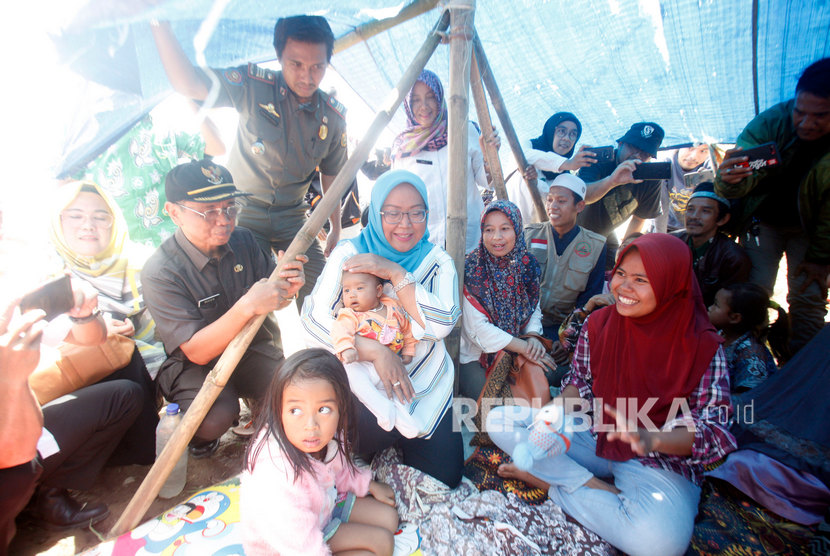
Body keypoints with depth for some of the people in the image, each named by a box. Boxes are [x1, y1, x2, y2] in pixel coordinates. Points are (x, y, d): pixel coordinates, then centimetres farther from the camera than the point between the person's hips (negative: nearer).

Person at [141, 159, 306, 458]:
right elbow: (197, 351, -25)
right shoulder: (160, 273, -21)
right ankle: (199, 434, 7)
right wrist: (248, 306, -41)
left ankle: (258, 409, 16)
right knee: (216, 416, -31)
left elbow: (270, 302, 4)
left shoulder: (243, 240, -7)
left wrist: (288, 288, -22)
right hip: (194, 366, -3)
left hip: (253, 349, 4)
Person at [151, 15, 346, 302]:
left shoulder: (334, 116, -2)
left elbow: (330, 175, 7)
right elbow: (188, 84, -18)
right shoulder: (254, 86, -10)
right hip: (245, 212, -2)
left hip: (292, 217, 3)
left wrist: (336, 228, 10)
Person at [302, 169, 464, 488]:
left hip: (426, 385, 3)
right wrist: (376, 352, -25)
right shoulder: (349, 254, -6)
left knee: (445, 479, 0)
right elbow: (315, 323, -15)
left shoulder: (437, 261, 0)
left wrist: (395, 273, -23)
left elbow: (441, 324, -17)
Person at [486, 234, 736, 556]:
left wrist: (650, 439, -33)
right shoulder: (599, 323, -3)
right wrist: (561, 407, -16)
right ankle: (601, 489, -13)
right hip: (595, 438, 4)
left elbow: (715, 431, -14)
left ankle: (550, 479, -13)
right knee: (500, 420, -11)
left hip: (662, 461, -3)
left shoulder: (702, 346, -13)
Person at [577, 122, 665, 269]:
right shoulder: (600, 160, -26)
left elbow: (639, 217, 2)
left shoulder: (651, 179, -12)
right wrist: (612, 180, -63)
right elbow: (581, 195, -47)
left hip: (605, 235, 4)